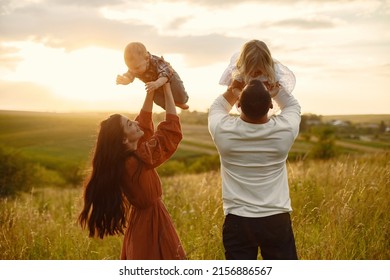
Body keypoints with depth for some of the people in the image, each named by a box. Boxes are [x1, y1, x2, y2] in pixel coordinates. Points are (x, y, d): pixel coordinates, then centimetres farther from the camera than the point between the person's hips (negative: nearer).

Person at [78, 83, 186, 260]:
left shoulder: (122, 158, -1)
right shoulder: (138, 161, -25)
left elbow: (144, 123, 11)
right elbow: (172, 130, -21)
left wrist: (152, 90, 7)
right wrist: (167, 89, -13)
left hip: (140, 222, 9)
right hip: (152, 226, -9)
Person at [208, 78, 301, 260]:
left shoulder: (223, 130, -15)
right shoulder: (284, 129, -13)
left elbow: (216, 108, 11)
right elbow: (293, 106, 12)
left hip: (237, 221, 0)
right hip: (277, 220, 1)